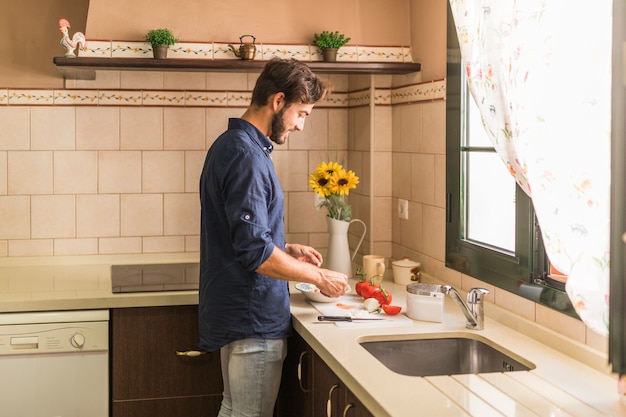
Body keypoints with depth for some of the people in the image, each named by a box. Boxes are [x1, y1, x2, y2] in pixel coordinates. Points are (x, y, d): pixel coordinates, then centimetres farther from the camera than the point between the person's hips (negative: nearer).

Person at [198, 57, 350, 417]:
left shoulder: (231, 145, 12)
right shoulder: (246, 155, -20)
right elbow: (255, 253, -24)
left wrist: (287, 250, 11)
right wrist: (319, 277, -13)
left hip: (236, 315, 10)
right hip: (253, 320, -10)